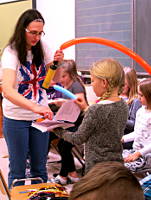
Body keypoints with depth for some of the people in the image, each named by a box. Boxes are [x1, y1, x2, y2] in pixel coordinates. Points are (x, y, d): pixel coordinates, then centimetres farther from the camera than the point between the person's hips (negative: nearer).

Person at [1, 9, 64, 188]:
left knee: (39, 166, 14)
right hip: (16, 118, -4)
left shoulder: (41, 47, 0)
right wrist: (35, 107, -46)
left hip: (40, 115, 5)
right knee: (18, 169, 6)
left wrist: (57, 64, -15)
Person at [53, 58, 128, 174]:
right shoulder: (124, 105, 0)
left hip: (97, 167, -7)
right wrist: (87, 109, 16)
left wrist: (57, 131, 5)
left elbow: (78, 139, -10)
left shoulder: (96, 109, -21)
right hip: (117, 164, 7)